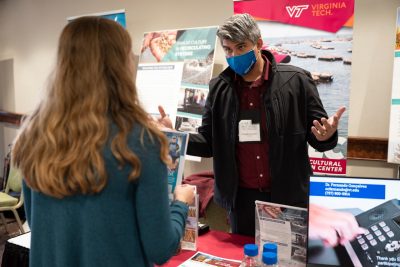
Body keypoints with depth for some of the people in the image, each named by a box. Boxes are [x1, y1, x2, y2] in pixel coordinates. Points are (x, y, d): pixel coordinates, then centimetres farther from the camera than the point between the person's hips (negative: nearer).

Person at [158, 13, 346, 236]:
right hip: (241, 198, 2)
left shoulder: (296, 80, -8)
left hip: (288, 197, -2)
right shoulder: (219, 88, 0)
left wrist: (326, 136, -25)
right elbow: (209, 143, 3)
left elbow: (318, 136, -2)